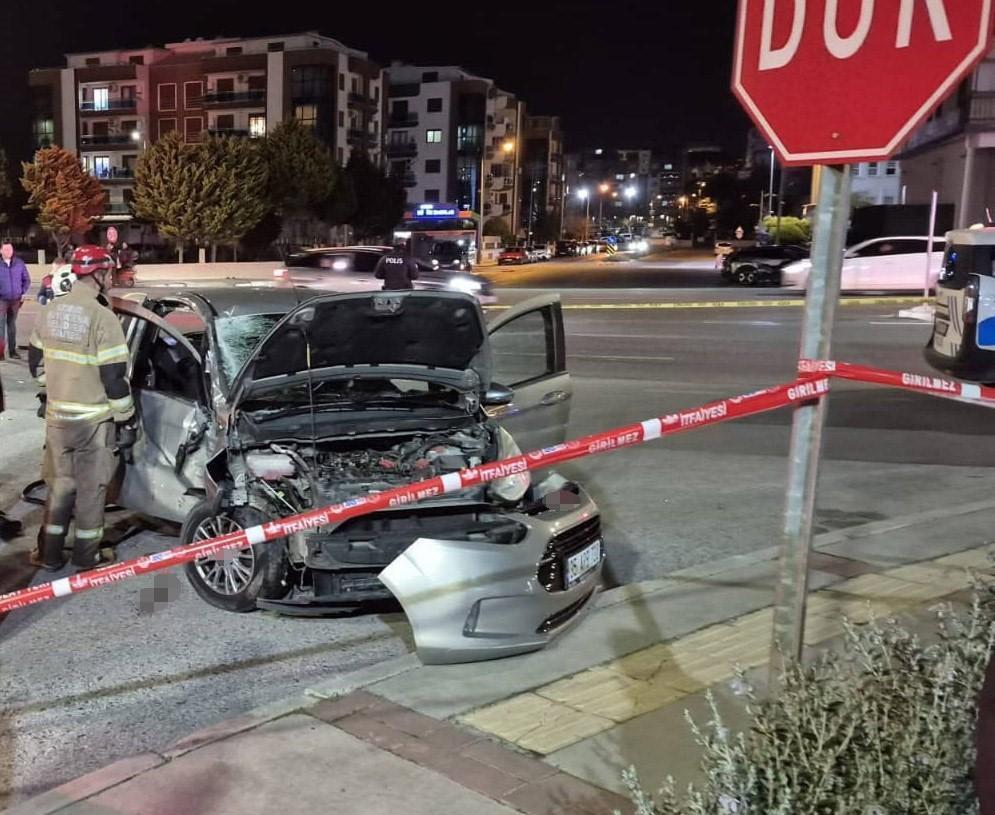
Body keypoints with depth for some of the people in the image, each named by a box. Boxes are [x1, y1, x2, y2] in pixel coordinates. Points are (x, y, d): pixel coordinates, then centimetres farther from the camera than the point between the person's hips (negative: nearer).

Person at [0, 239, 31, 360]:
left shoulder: (19, 263, 2)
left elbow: (27, 279, 9)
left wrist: (23, 293, 0)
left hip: (16, 300, 3)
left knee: (12, 325, 13)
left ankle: (12, 350, 20)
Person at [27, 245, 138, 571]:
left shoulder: (51, 311, 4)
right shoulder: (101, 316, -18)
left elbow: (36, 362, 14)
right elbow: (114, 377, -18)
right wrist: (127, 419, -9)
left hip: (57, 414, 6)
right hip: (93, 418, -6)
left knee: (59, 483, 18)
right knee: (91, 486, 7)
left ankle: (50, 553, 24)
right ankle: (87, 554, 17)